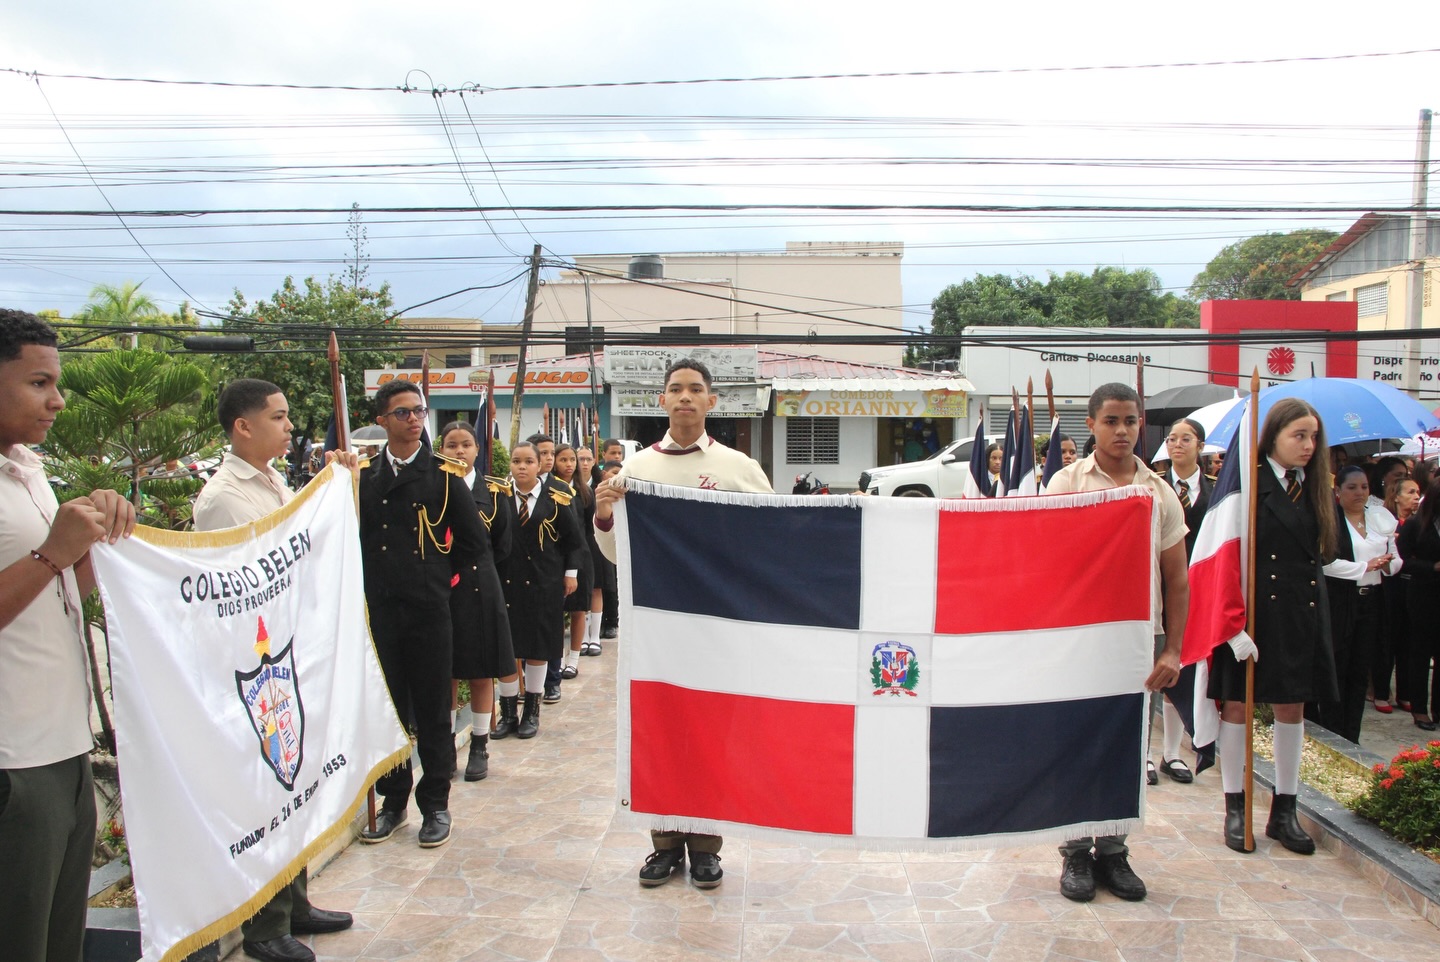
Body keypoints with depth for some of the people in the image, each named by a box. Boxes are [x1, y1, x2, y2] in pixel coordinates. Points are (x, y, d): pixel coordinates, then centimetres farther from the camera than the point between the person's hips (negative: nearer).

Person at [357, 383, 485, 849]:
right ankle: (393, 801, 25)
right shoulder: (362, 474, 5)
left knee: (432, 710, 5)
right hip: (378, 609, 2)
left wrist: (441, 577, 2)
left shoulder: (444, 474, 0)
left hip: (427, 609, -2)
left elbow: (472, 537, 3)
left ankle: (435, 805, 17)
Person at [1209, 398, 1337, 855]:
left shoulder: (1316, 489, 11)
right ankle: (1235, 808, 15)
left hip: (1302, 612, 6)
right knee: (1237, 703, 3)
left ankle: (1284, 810, 21)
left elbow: (1323, 552, 14)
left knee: (1292, 706, 10)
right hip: (1252, 608, -6)